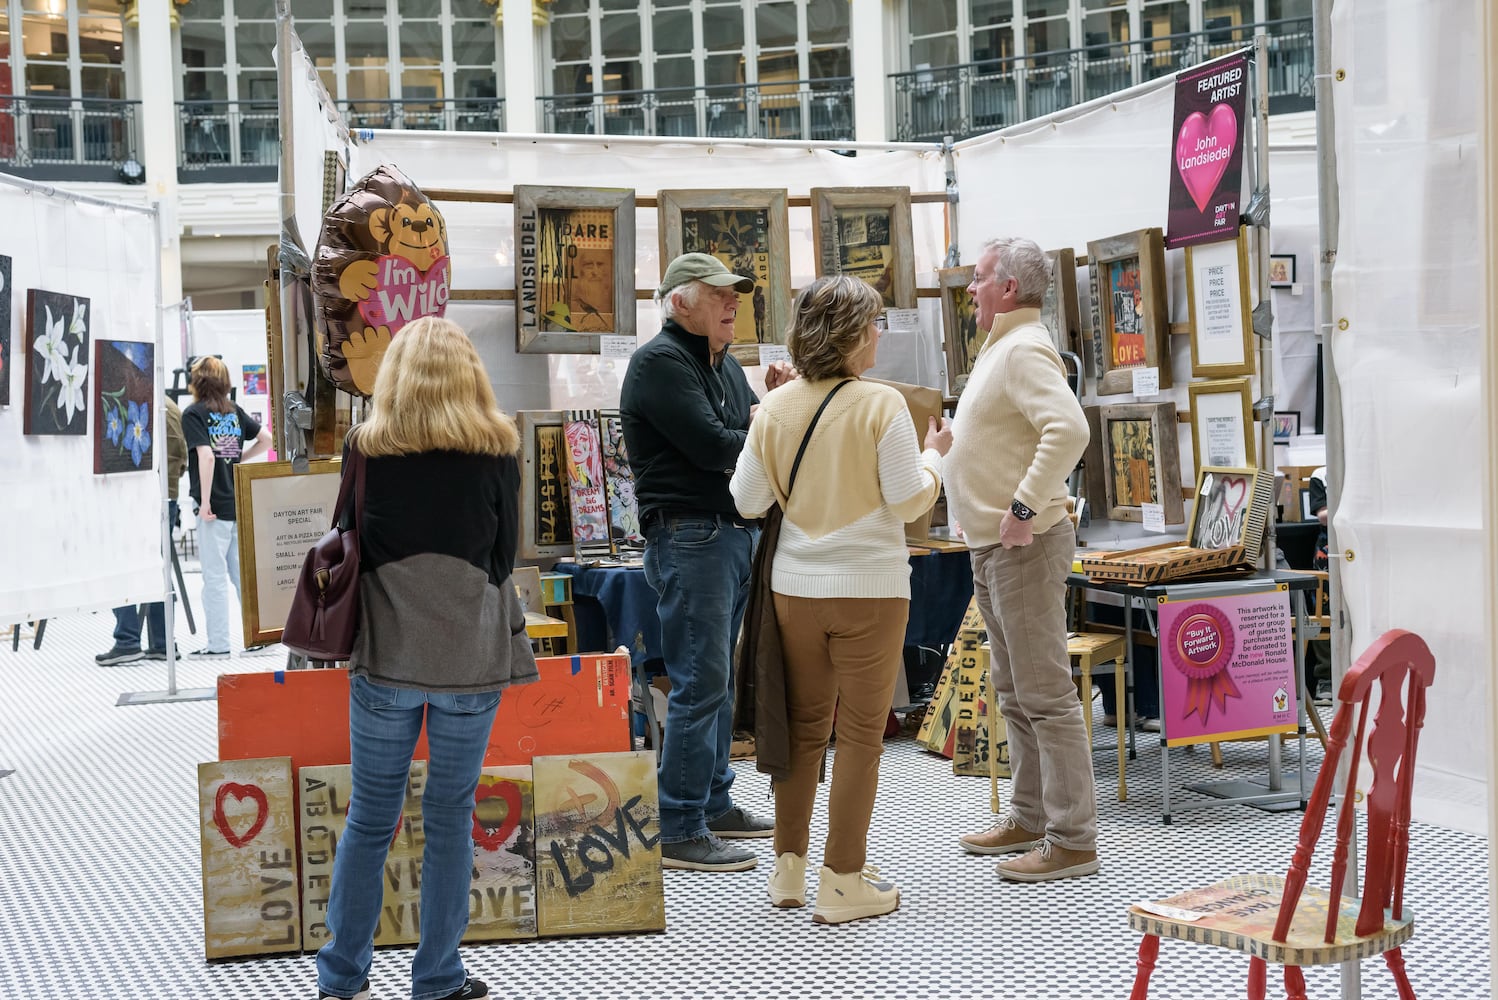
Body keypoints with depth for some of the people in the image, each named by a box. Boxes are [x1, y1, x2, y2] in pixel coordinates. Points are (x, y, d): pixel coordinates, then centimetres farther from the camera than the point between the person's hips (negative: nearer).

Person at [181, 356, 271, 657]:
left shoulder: (193, 414, -7)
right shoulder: (235, 412, 9)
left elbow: (206, 456, -18)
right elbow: (266, 438, 11)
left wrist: (205, 501, -16)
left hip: (215, 507, -6)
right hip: (240, 503, 6)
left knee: (215, 576, -1)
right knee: (242, 572, 12)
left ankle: (219, 644, 2)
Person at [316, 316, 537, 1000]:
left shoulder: (365, 445, 0)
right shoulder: (496, 448, -2)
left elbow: (351, 543, 7)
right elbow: (505, 553, 4)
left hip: (386, 648, 1)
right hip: (470, 650, -1)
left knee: (370, 815, 9)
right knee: (451, 815, 7)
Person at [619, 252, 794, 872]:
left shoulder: (724, 365, 19)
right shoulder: (660, 362, -11)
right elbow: (713, 448, -20)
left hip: (736, 534, 10)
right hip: (689, 535, -10)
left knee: (718, 679, 15)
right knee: (699, 683, -10)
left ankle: (713, 804, 25)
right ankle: (677, 832, -5)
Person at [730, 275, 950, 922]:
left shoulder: (775, 408, 0)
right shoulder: (881, 405, -13)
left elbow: (747, 501, 4)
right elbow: (909, 503, -12)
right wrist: (934, 454, 6)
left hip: (795, 586, 5)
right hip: (867, 587, -4)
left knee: (803, 725, 16)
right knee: (860, 734, 4)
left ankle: (789, 870, 23)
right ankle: (843, 883, 8)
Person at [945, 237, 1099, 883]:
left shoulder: (1025, 350, -16)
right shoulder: (1001, 348, 18)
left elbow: (1068, 428, -31)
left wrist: (1025, 506, -29)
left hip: (1025, 544, -11)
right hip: (992, 546, 11)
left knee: (1045, 693, -8)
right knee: (1014, 692, 17)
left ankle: (1073, 839, -3)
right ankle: (1030, 818, 28)